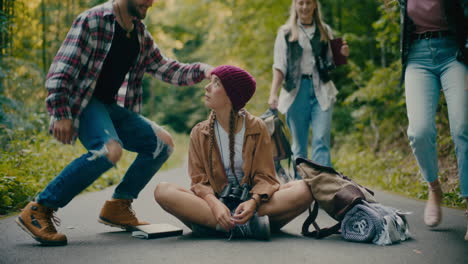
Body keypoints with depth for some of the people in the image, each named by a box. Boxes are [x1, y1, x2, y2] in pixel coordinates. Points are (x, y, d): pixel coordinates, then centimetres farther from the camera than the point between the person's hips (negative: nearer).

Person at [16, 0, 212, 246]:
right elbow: (61, 68, -14)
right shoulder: (92, 20, -10)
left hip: (112, 107, 8)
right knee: (110, 149, -33)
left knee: (162, 142, -1)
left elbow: (165, 69, 16)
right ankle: (38, 210, -22)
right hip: (82, 104, -8)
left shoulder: (141, 35, 13)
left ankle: (118, 206, 6)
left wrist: (201, 70, -1)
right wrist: (60, 114, -22)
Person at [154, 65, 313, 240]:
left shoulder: (257, 128, 4)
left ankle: (211, 224, -28)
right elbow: (199, 181, -1)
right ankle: (249, 225, -30)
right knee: (163, 190, -26)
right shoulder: (200, 133, 6)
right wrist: (214, 204, -24)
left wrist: (253, 202, -23)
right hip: (214, 203, 0)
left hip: (249, 204, 0)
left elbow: (265, 177, -1)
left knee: (302, 190, -26)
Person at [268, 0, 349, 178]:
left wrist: (342, 55, -3)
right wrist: (273, 93, -12)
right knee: (299, 145, 3)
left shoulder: (325, 30, 14)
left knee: (321, 140, -11)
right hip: (296, 91, -1)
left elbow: (330, 63, 18)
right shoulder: (286, 32, 8)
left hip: (321, 91, 1)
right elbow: (280, 66, 0)